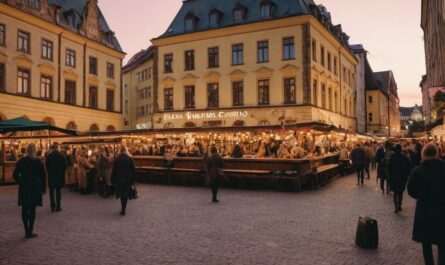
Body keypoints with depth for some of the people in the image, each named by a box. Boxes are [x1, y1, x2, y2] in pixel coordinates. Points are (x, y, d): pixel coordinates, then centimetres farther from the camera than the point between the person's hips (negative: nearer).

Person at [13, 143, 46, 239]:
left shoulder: (21, 161, 0)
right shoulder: (39, 162, -7)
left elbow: (15, 175, 0)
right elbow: (43, 176, -6)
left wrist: (21, 183, 12)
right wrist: (43, 188, 2)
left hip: (24, 188, 3)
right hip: (35, 188, -2)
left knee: (25, 210, 11)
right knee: (32, 210, 2)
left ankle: (27, 231, 15)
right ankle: (30, 231, 3)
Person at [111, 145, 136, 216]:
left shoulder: (117, 159, -7)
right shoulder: (130, 159, -8)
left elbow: (114, 171, -2)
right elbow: (133, 170, -4)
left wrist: (113, 180, 7)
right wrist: (133, 180, 6)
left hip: (119, 180, 1)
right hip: (128, 180, -1)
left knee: (121, 194, 16)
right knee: (126, 195, 9)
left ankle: (123, 209, 21)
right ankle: (123, 210, 6)